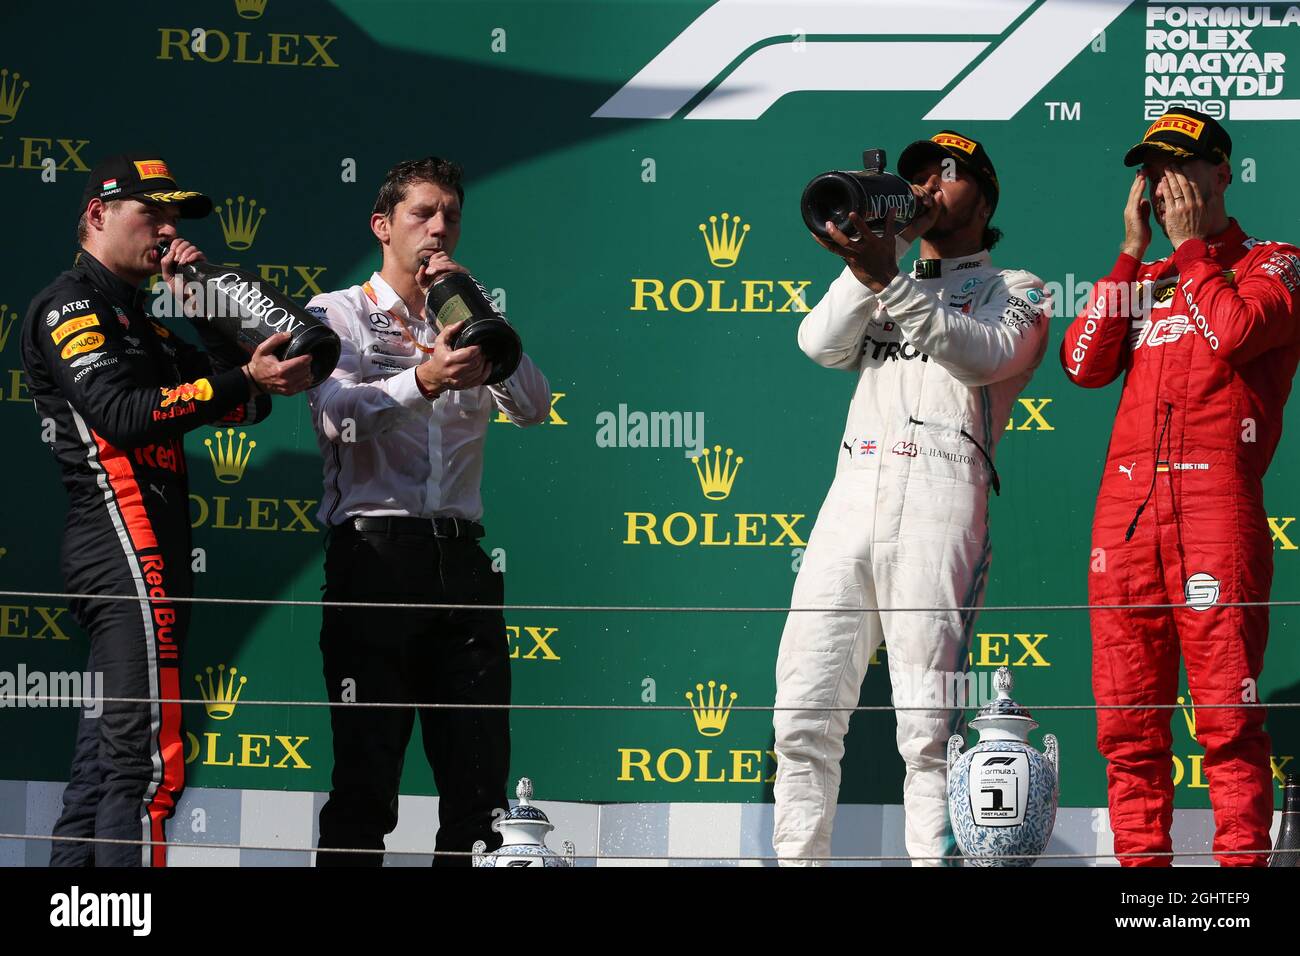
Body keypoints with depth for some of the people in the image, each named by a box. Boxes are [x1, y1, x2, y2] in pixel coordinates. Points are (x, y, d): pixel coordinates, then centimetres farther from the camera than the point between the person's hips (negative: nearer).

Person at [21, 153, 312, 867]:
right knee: (148, 762, -17)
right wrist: (246, 379, -24)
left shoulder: (139, 322, 26)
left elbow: (245, 407, 18)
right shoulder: (69, 304, -3)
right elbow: (122, 413, -19)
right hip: (124, 541, -10)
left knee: (102, 764, 9)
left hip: (151, 555, 10)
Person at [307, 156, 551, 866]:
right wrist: (422, 381, -32)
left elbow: (533, 408, 5)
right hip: (373, 553, -5)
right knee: (365, 779, -7)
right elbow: (339, 413, -13)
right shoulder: (339, 314, 7)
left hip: (459, 559, 5)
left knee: (480, 783, 2)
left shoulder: (464, 327, 21)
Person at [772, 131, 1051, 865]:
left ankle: (937, 856, -14)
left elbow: (984, 356, -7)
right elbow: (820, 343, 11)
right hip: (853, 493, 5)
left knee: (929, 728, -13)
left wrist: (888, 280, -15)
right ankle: (797, 859, -1)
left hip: (942, 492, -5)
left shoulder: (1016, 292, 16)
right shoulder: (890, 286, 31)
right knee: (803, 716, -3)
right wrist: (877, 246, 2)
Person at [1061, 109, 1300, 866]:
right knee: (1127, 713, 2)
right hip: (1127, 504, 6)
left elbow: (1234, 332, -12)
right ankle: (1141, 863, 5)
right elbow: (1084, 363, 8)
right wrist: (1133, 253, 9)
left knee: (1227, 710, -10)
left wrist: (1192, 244, 0)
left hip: (1217, 499, -6)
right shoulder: (1145, 280, 25)